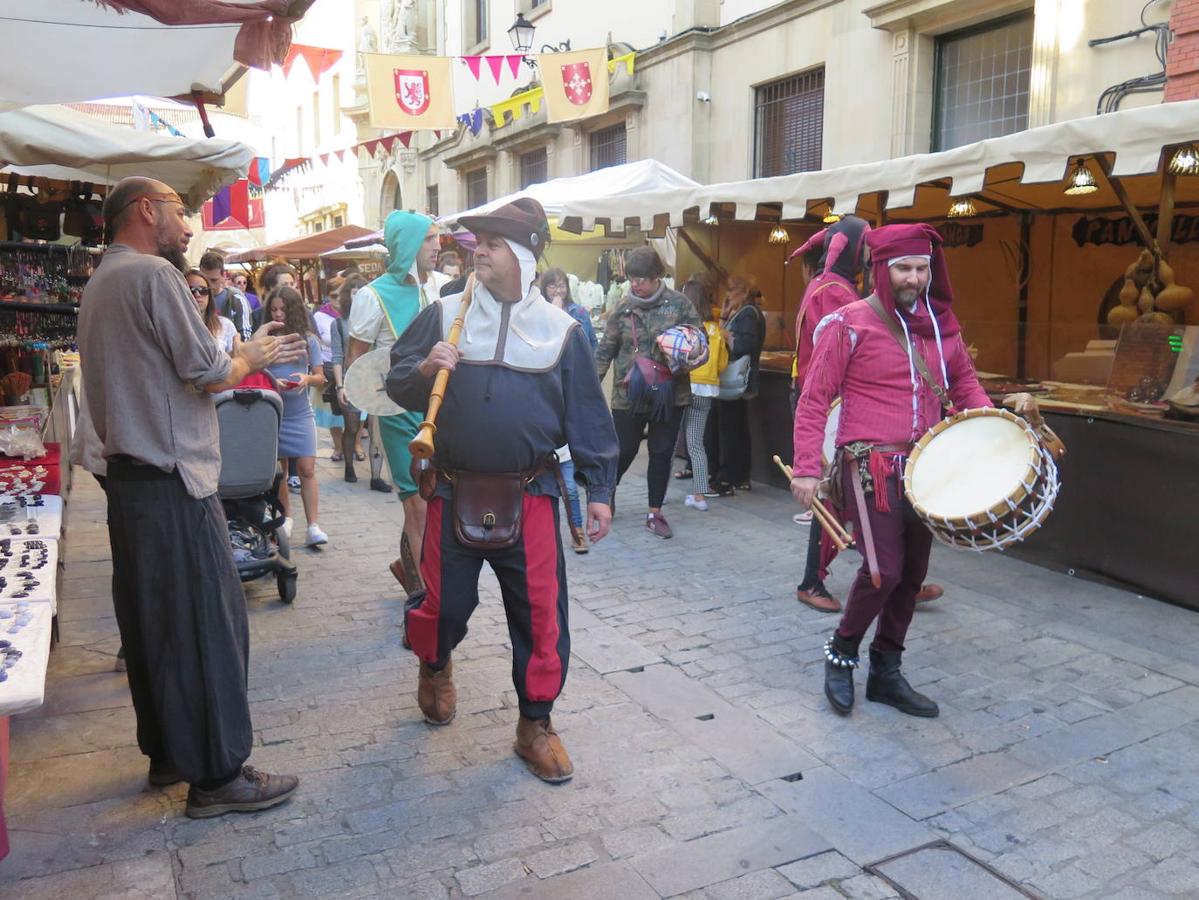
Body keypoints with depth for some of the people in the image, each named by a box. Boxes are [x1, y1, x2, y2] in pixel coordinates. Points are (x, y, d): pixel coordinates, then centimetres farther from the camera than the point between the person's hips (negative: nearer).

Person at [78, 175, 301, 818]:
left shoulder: (100, 283, 18)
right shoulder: (152, 273, -13)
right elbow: (207, 374, -15)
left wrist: (239, 355, 18)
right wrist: (252, 358, 3)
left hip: (127, 477, 10)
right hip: (172, 481, -10)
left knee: (150, 621, 15)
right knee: (208, 624, -3)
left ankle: (167, 751, 27)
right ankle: (218, 775, 5)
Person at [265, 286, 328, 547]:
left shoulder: (308, 340, 3)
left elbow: (321, 378, 6)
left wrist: (307, 378, -14)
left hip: (300, 413, 0)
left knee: (307, 469, -7)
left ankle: (313, 526, -8)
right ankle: (285, 517, 27)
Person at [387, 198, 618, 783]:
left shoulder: (561, 331, 1)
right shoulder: (443, 316, 3)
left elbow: (587, 417, 4)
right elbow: (397, 386, 7)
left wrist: (599, 490, 1)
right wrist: (424, 369, -15)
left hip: (529, 497, 0)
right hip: (454, 494, 1)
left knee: (540, 614, 1)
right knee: (443, 603, 10)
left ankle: (535, 724, 21)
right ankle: (434, 666, 46)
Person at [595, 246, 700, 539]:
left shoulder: (678, 303, -3)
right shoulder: (622, 307, -1)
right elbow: (605, 350, 3)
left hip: (669, 393, 1)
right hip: (629, 394, -1)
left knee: (662, 454, 8)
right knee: (624, 451, 7)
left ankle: (655, 513, 22)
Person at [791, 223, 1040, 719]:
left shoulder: (941, 324, 9)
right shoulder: (849, 323, -7)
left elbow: (963, 383, 19)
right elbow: (814, 399, -7)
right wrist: (806, 467, -13)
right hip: (871, 465, -6)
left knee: (913, 573, 11)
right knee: (884, 569, -12)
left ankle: (886, 673, 27)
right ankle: (842, 652, 15)